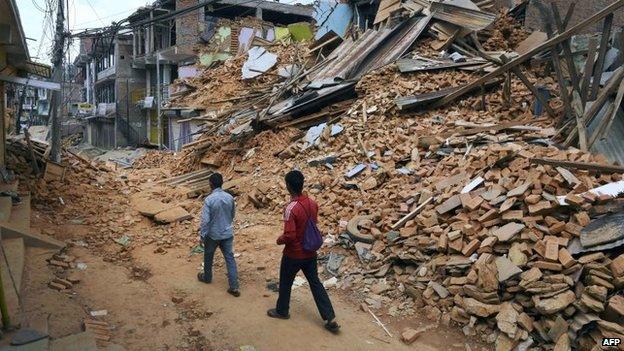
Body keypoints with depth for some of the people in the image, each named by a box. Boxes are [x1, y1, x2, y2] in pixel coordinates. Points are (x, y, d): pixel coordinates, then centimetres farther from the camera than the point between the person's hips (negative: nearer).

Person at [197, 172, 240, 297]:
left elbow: (205, 220, -19)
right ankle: (234, 287, 3)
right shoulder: (229, 197, -5)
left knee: (208, 256, 21)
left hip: (213, 234, -3)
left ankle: (207, 277, 42)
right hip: (227, 233, 4)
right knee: (230, 258, 6)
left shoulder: (209, 199, -20)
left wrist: (202, 236, -9)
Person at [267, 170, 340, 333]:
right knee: (316, 284, 13)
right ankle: (330, 319, 13)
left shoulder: (291, 208, -26)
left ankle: (282, 311, 38)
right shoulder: (313, 203, -3)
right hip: (310, 253, 6)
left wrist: (279, 240, -8)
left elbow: (289, 236, -28)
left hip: (293, 255, -6)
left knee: (285, 283, 17)